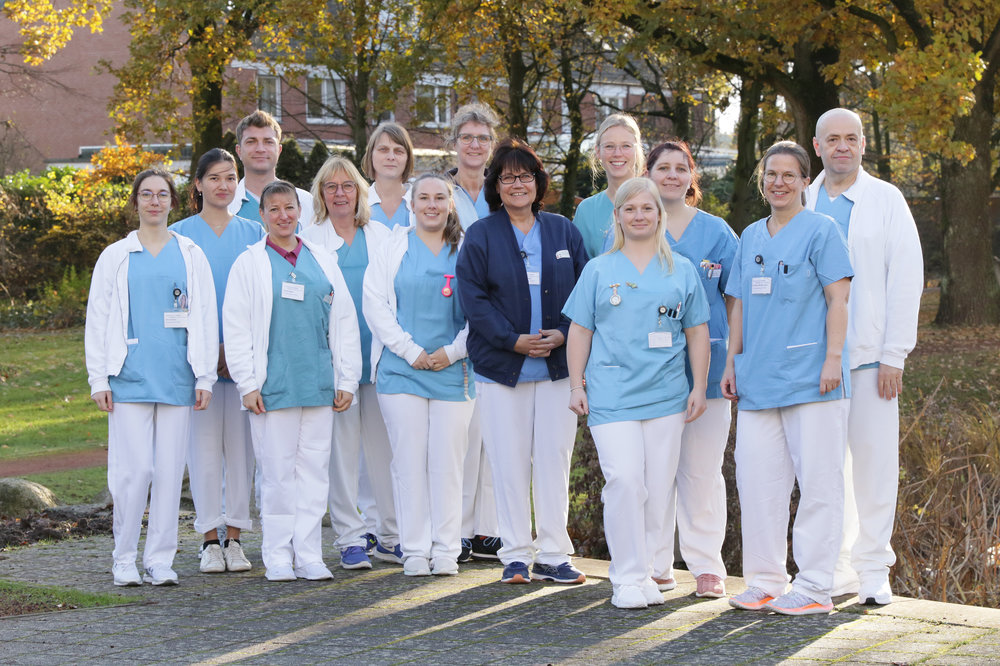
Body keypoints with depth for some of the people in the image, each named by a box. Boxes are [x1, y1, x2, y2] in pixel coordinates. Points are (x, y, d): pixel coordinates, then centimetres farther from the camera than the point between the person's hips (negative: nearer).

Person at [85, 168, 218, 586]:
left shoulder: (191, 256, 12)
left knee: (169, 470, 1)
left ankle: (160, 559, 9)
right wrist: (99, 380, 1)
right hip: (130, 378, -1)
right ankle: (124, 558, 4)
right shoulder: (115, 257, 9)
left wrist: (205, 377, 4)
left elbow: (206, 319, 11)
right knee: (134, 469, -7)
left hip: (177, 379, 1)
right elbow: (97, 321, 9)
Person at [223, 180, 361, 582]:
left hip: (318, 384, 3)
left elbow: (344, 323, 14)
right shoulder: (249, 265, 4)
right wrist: (247, 384, -6)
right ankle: (278, 557, 6)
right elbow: (235, 329, 1)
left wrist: (347, 380, 9)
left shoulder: (323, 262, 13)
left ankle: (309, 556, 8)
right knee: (278, 472, -1)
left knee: (314, 469, 3)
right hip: (272, 385, -3)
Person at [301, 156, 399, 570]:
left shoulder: (381, 237, 15)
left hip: (380, 354, 2)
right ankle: (350, 539, 3)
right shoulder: (309, 241, 8)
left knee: (385, 445, 2)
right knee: (341, 448, -3)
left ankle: (391, 536, 9)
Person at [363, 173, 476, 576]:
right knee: (409, 460, -1)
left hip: (453, 371, 0)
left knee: (448, 462, -1)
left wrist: (453, 351, -7)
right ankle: (415, 551, 5)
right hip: (402, 370, 0)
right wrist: (410, 351, -7)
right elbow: (375, 305, 1)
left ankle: (446, 552, 5)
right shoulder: (393, 248, 7)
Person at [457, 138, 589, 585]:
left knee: (554, 459, 1)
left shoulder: (563, 231, 10)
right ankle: (516, 556, 8)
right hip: (501, 365, -2)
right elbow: (473, 298, -3)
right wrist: (513, 341, -13)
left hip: (557, 363, 2)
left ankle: (553, 556, 7)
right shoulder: (481, 236, 3)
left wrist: (563, 333, -9)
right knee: (510, 463, 0)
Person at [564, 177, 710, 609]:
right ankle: (627, 577, -6)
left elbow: (697, 333, 13)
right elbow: (580, 331, 10)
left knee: (657, 487, 1)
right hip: (612, 393, -2)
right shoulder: (599, 270, 8)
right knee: (625, 480, -14)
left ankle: (644, 572, 13)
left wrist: (699, 387, 6)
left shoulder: (681, 271, 11)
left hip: (666, 394, 2)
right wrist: (576, 385, 4)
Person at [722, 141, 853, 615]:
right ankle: (765, 582, 14)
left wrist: (833, 357, -14)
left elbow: (837, 299, -6)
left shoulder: (820, 230, -1)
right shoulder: (750, 237, 16)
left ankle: (814, 587, 1)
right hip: (758, 380, 6)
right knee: (758, 480, 5)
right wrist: (732, 362, 14)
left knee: (817, 479, -3)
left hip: (809, 377, -6)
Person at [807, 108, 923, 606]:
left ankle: (873, 571, 4)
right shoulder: (801, 204, 11)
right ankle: (835, 569, 13)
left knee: (873, 461, -4)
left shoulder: (886, 200, 4)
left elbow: (906, 279, 0)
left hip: (869, 355, -2)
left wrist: (894, 356, -6)